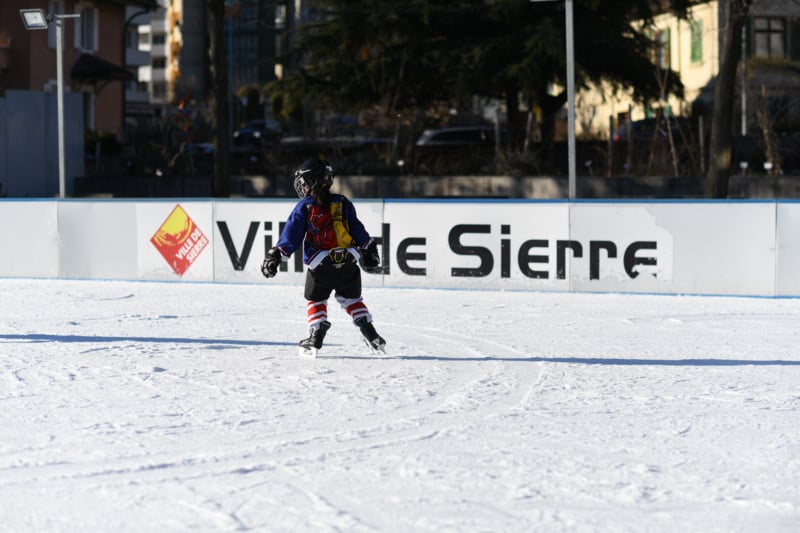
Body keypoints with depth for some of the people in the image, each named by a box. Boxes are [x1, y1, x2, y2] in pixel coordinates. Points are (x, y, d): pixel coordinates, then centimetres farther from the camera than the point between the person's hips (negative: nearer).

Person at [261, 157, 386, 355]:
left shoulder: (304, 208, -1)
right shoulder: (342, 203, 8)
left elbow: (291, 236, -5)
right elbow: (358, 230, 11)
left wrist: (276, 255, -2)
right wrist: (369, 251, 19)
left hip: (321, 264, -3)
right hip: (348, 263, 3)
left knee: (315, 300, 15)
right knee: (352, 299, 18)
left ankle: (316, 336, 2)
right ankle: (371, 335, 9)